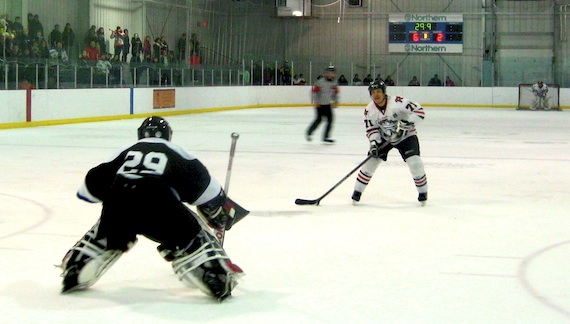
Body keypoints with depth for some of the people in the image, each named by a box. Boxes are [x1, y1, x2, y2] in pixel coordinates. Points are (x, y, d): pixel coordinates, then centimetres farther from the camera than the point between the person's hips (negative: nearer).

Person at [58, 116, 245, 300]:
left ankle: (74, 274, 32)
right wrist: (223, 206, 33)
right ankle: (219, 280, -2)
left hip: (117, 209, 3)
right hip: (158, 207, -3)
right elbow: (202, 184, 18)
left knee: (104, 234, 32)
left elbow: (90, 189, 32)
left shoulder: (125, 153, 30)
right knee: (192, 238, 11)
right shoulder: (175, 153, 23)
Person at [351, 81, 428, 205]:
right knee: (371, 161, -6)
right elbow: (371, 129, -5)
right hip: (384, 138, 4)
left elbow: (419, 111, -23)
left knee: (414, 162, -19)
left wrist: (406, 122, -34)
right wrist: (374, 143, -21)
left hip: (405, 136, -4)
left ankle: (423, 192, 2)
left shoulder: (397, 102, -25)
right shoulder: (369, 110, -10)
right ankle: (357, 192, 7)